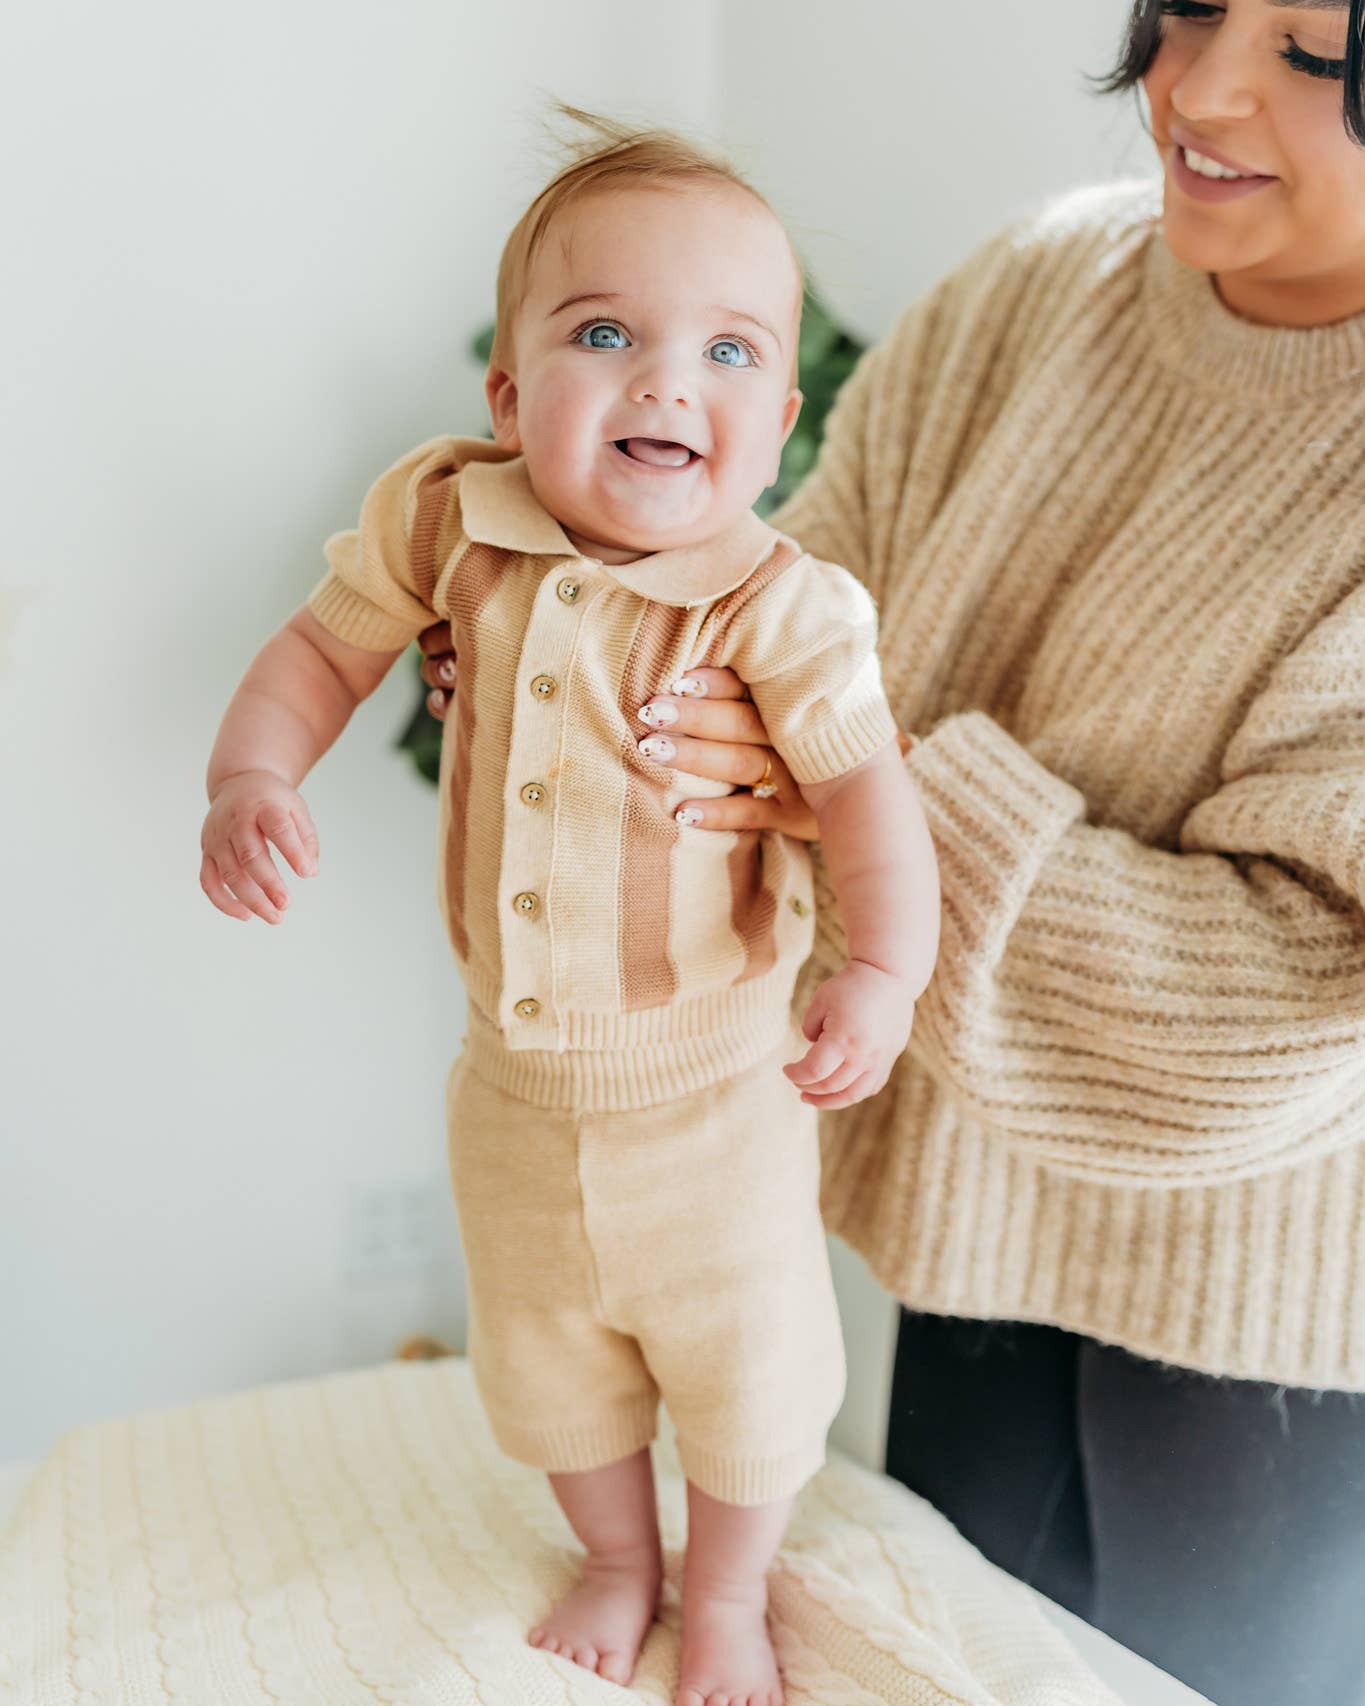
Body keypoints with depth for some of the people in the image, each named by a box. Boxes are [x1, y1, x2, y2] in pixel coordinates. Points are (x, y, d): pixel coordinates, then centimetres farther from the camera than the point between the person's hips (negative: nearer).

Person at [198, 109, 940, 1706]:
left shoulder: (776, 605, -25)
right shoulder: (447, 522, -14)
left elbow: (865, 789, -24)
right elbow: (323, 645, 0)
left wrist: (884, 971, -39)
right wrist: (249, 777, -16)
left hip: (712, 1091, -3)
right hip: (517, 1084, 4)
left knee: (739, 1371, 17)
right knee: (547, 1363, 25)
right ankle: (618, 1563, 55)